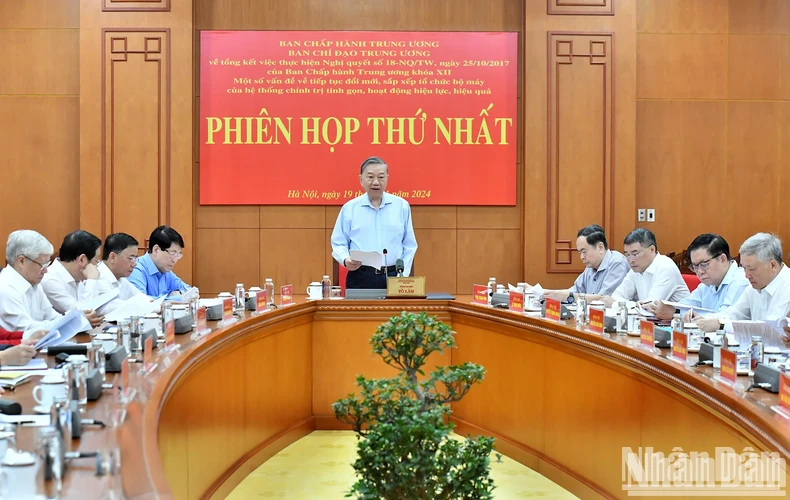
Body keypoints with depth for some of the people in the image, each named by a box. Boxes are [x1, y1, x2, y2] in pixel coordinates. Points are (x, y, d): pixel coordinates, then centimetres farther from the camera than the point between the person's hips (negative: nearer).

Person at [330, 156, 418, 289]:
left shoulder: (401, 206, 7)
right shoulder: (349, 208, 5)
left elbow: (409, 245, 9)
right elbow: (339, 244, 7)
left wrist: (403, 276, 0)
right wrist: (345, 260, -14)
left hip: (393, 277, 1)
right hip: (360, 278, -1)